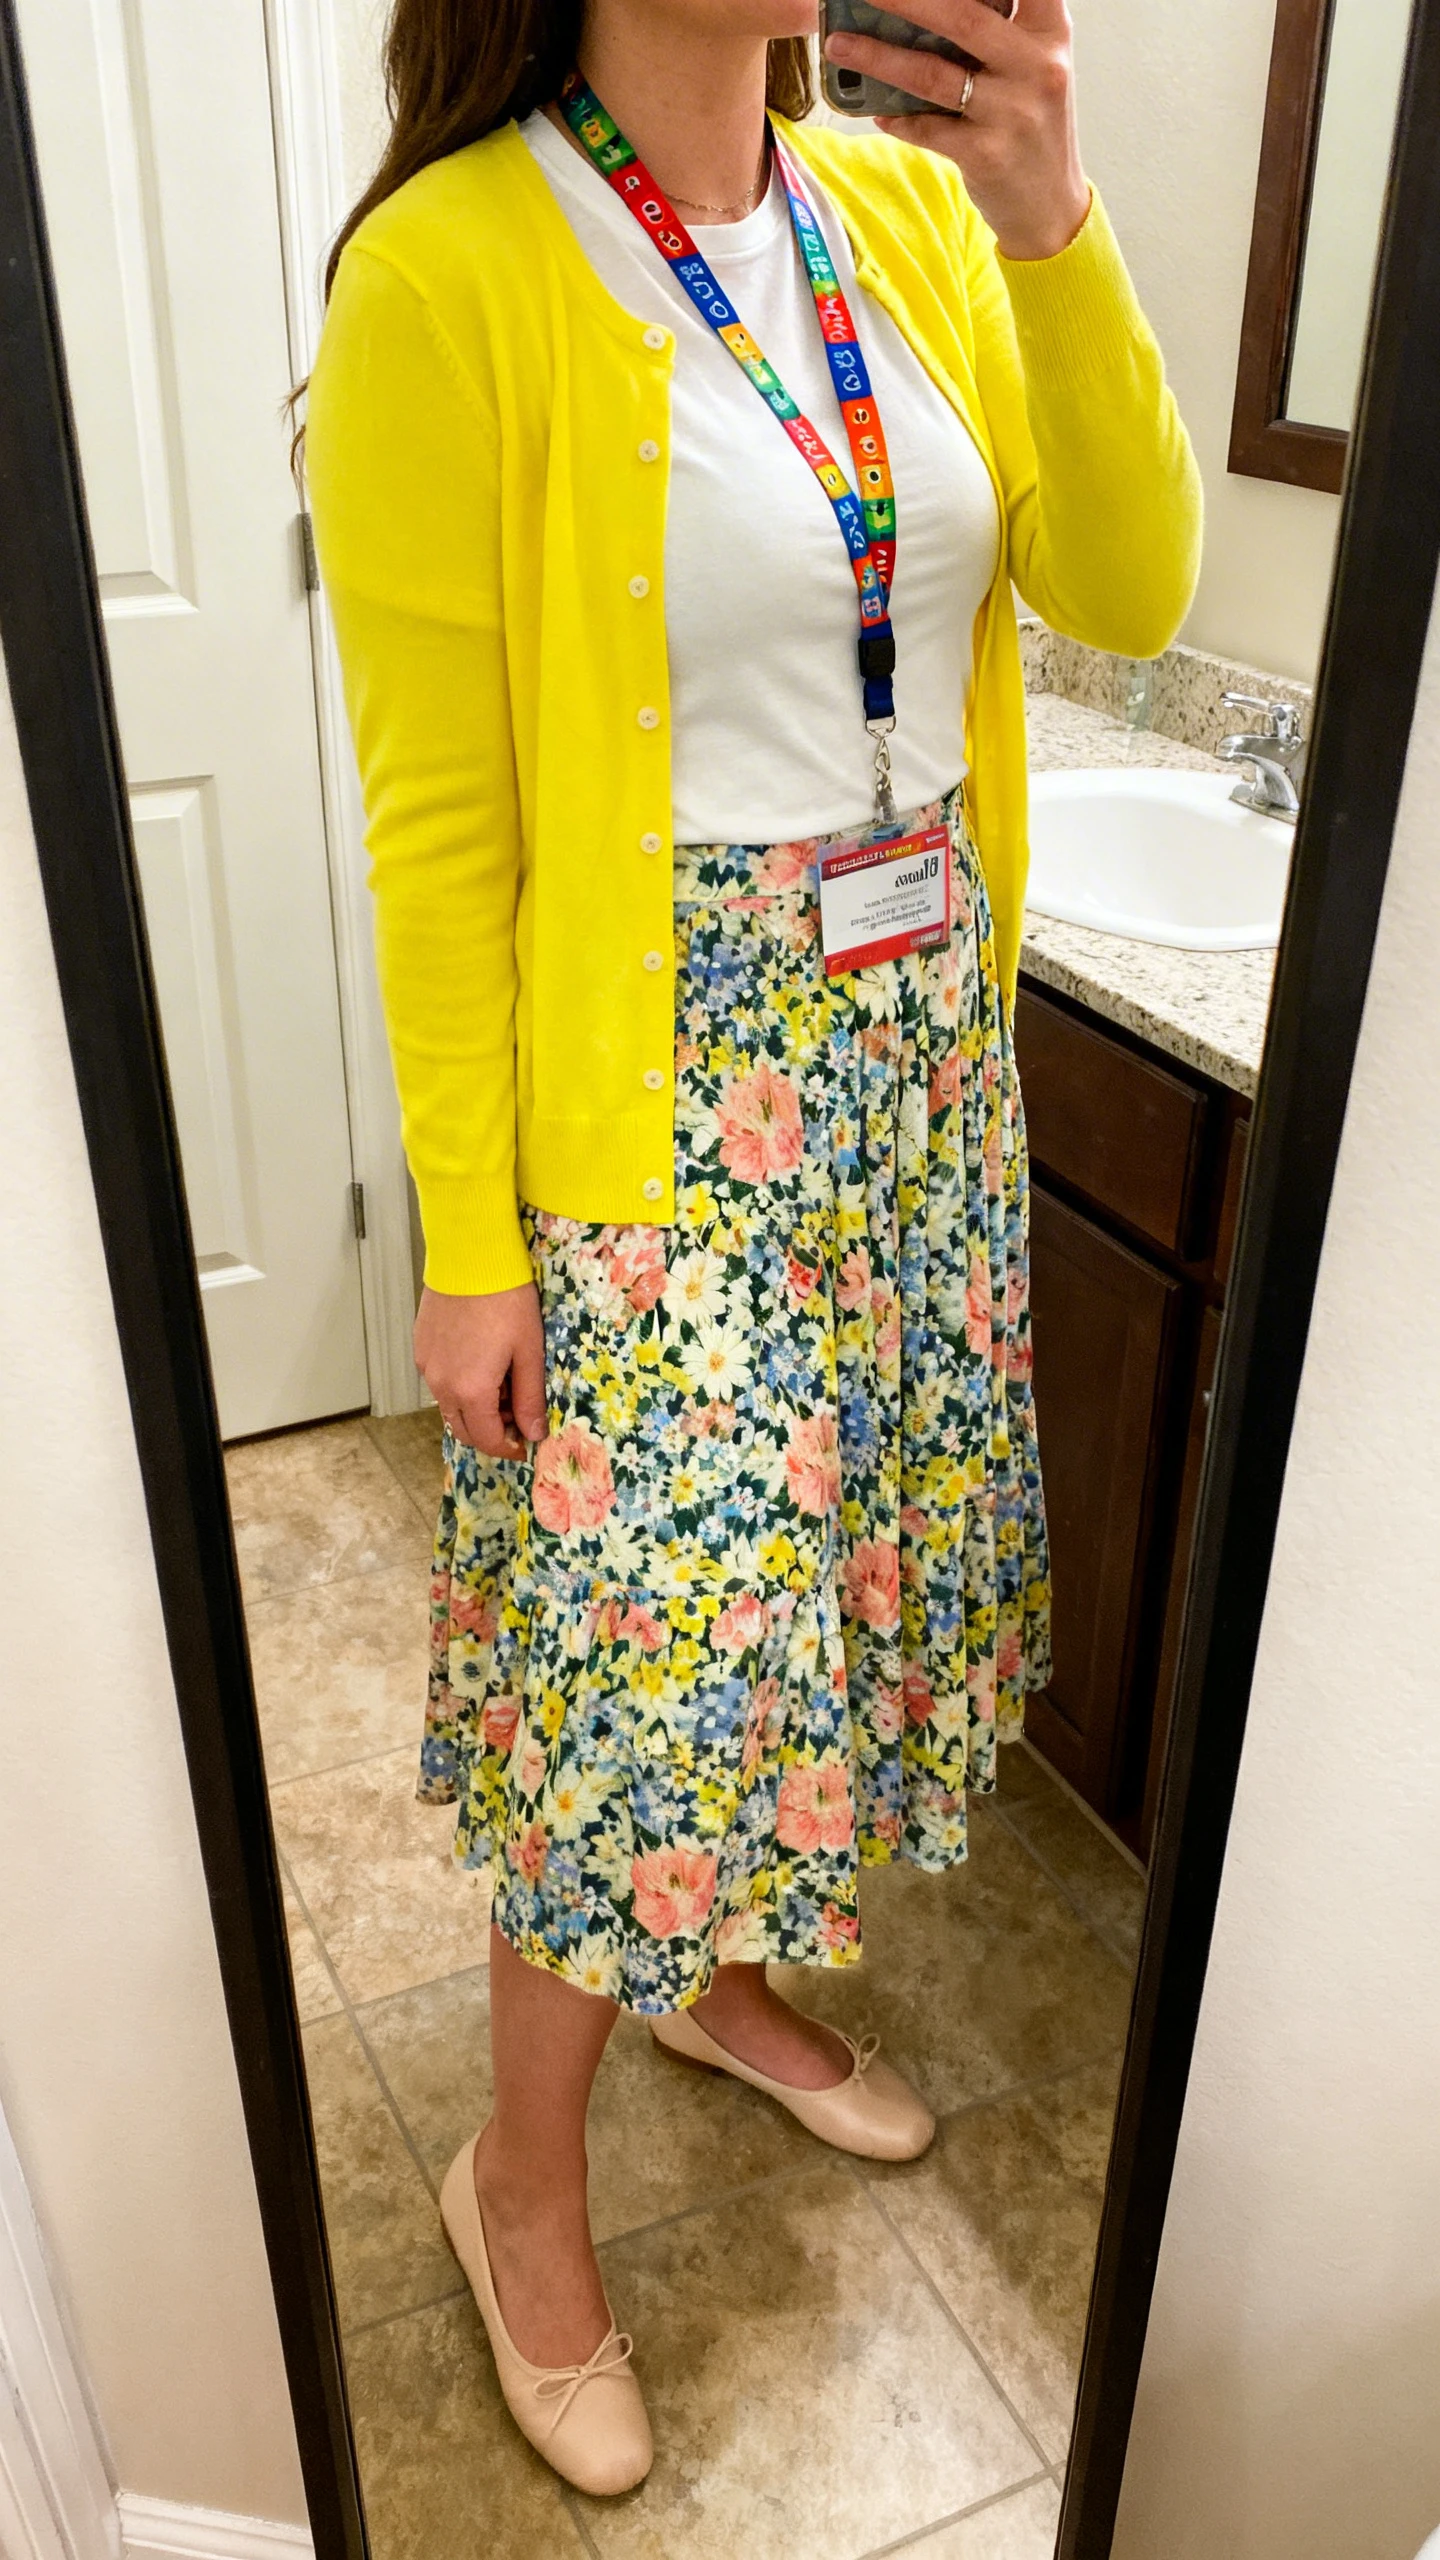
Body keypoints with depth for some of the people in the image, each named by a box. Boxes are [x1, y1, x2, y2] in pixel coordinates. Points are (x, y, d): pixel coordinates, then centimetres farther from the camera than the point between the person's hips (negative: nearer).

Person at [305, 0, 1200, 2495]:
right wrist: (467, 1239, -11)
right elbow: (440, 811, -13)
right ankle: (521, 2177, 31)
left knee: (853, 1556, 18)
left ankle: (734, 1979, 47)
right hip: (661, 1086, -6)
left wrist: (1054, 227, -14)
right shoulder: (456, 267, -13)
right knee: (645, 1651, 3)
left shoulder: (910, 208, 5)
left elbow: (1131, 593, 0)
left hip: (923, 1048, 7)